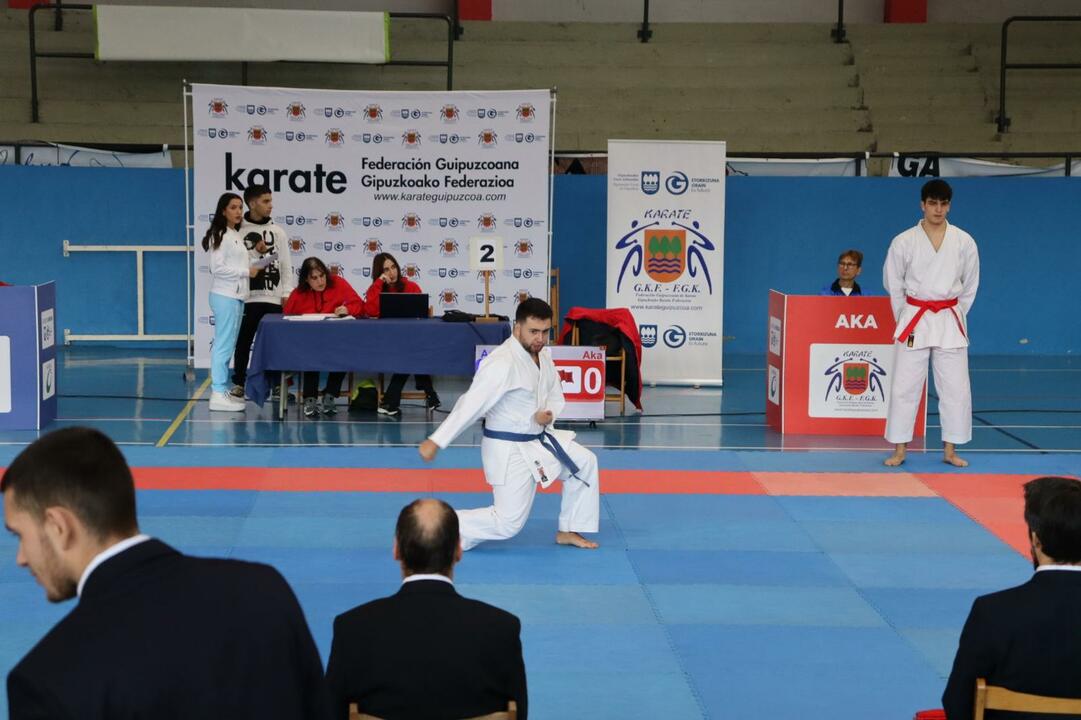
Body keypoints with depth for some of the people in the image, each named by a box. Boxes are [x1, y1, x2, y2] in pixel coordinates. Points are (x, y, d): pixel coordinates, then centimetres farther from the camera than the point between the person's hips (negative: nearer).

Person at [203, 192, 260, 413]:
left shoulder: (236, 236, 16)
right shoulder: (220, 235, -11)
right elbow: (218, 268, -18)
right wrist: (247, 272, -15)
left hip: (236, 296, 9)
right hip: (225, 296, -9)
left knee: (228, 345, 11)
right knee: (223, 345, -10)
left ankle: (223, 389, 16)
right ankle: (218, 394, -10)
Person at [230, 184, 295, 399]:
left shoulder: (278, 232, 8)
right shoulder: (239, 231, -2)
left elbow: (285, 264, 7)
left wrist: (287, 293, 1)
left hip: (273, 298, 2)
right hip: (247, 297, -2)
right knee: (243, 341, 6)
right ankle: (239, 383, 16)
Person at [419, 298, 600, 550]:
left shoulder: (542, 355, 1)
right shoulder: (503, 363, -27)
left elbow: (555, 395, 13)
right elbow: (471, 404, -30)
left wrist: (549, 414, -11)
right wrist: (436, 441, -32)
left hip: (538, 439, 9)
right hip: (508, 451, -9)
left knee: (584, 462, 12)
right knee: (508, 523, -8)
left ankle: (567, 531, 24)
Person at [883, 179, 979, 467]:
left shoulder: (964, 242, -1)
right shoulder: (904, 242, -4)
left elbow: (970, 285, 10)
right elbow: (894, 284, 7)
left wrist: (955, 315, 9)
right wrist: (905, 317, 7)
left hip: (950, 322, 1)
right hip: (914, 321, -1)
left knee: (956, 388, 2)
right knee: (904, 386, -1)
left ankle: (950, 450, 13)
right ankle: (899, 449, 8)